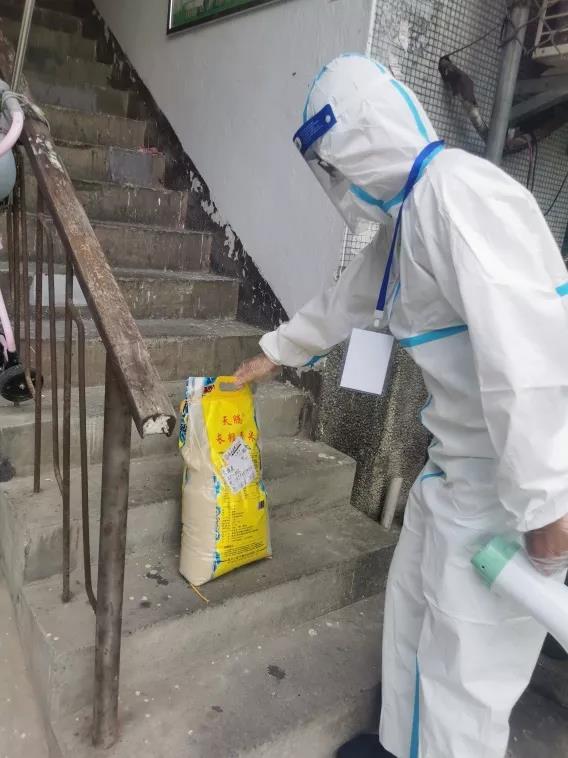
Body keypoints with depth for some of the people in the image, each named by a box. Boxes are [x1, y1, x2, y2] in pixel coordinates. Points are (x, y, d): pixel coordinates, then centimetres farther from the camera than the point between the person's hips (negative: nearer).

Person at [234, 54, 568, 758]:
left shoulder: (458, 191, -21)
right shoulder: (404, 215, 12)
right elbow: (344, 301, 25)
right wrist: (273, 354, 35)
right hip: (460, 458, 10)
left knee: (466, 661, 4)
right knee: (413, 606, 22)